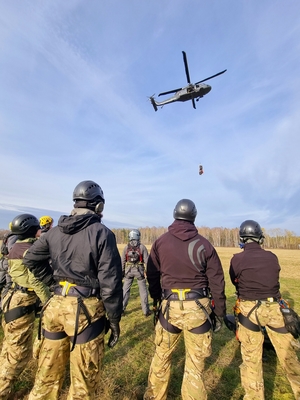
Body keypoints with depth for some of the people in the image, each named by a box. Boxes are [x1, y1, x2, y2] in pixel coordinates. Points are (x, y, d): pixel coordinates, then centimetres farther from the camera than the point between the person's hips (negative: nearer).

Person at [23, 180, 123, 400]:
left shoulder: (55, 231, 3)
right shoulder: (102, 233, -16)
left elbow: (30, 260, 17)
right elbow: (110, 282, -16)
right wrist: (114, 319, -4)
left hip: (56, 305, 6)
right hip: (86, 310, -5)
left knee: (47, 375, 24)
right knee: (83, 381, 14)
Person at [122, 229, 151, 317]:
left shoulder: (126, 247, -2)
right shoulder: (142, 247, -9)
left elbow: (123, 261, 2)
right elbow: (146, 260, -7)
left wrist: (122, 272, 12)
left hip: (128, 270, 2)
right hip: (139, 270, -2)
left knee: (125, 290, 14)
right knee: (143, 291, 10)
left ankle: (122, 309, 20)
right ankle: (146, 311, 17)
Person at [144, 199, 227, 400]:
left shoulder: (160, 241, -4)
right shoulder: (204, 244, -6)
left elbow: (152, 276, 2)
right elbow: (217, 283, -3)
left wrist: (156, 300, 17)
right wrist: (220, 313, 9)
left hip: (170, 306, 2)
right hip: (197, 308, -1)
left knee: (162, 356, 23)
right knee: (195, 362, 17)